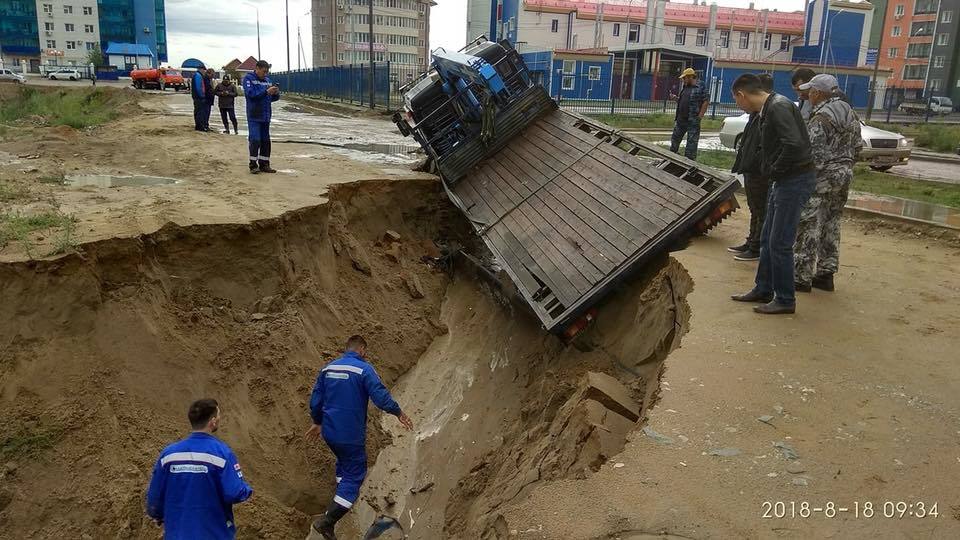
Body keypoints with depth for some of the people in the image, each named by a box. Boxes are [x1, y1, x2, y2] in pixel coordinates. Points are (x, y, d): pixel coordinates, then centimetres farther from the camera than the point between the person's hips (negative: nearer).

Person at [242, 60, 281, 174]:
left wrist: (276, 93, -8)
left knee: (266, 141, 8)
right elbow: (250, 93, -17)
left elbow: (273, 98, 14)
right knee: (255, 140, -9)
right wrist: (266, 91, -22)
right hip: (254, 116, -6)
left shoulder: (267, 80, 13)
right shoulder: (248, 78, -3)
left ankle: (264, 164, 15)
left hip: (266, 116, 6)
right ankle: (253, 165, -1)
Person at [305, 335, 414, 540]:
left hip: (329, 431, 7)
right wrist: (399, 413, -4)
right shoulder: (364, 369, -14)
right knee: (354, 475, 2)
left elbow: (316, 399, 9)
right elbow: (381, 396, -20)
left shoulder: (328, 368, 5)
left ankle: (342, 494, 45)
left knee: (344, 461, 31)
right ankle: (327, 521, -5)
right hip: (351, 434, -7)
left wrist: (317, 423, 23)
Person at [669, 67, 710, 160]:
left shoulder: (701, 89, -9)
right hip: (680, 120, 8)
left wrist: (699, 116, -16)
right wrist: (675, 98, 5)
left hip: (693, 122, -8)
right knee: (675, 139, 15)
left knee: (691, 143, -2)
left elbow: (706, 102, -12)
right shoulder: (684, 88, 14)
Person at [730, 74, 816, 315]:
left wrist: (775, 170, -16)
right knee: (767, 239, 16)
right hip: (781, 181, 10)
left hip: (794, 180, -10)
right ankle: (763, 290, 27)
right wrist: (772, 172, 5)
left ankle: (785, 300, 9)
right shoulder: (768, 108, 12)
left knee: (780, 243, -3)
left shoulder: (778, 107, -18)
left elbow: (794, 144, -29)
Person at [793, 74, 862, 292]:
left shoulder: (821, 117, -15)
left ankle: (802, 276, -1)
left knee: (808, 226, -3)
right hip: (845, 175, 9)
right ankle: (826, 273, 21)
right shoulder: (850, 114, 12)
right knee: (831, 225, 15)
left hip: (822, 176, -9)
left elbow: (814, 151, -20)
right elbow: (857, 146, 16)